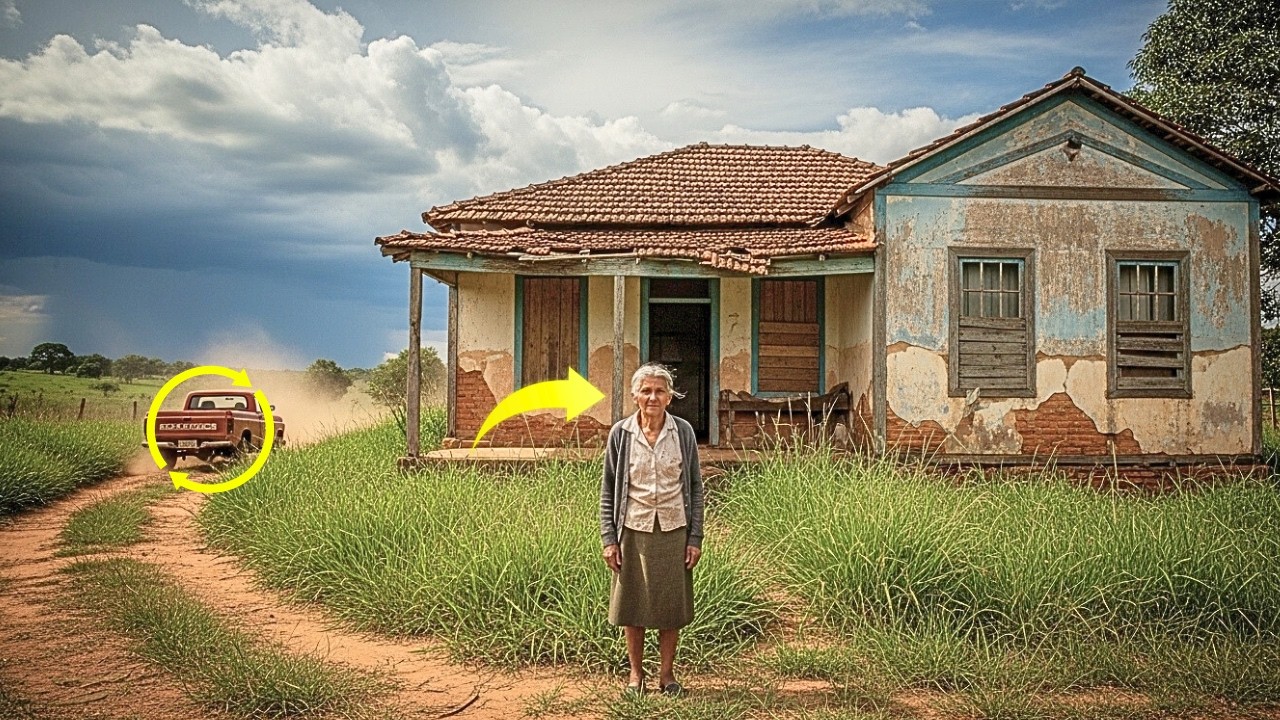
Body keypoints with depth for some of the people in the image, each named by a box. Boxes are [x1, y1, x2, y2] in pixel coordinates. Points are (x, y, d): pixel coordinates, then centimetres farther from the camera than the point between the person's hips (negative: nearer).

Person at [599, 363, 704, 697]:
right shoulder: (621, 433, -2)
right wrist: (608, 538, -3)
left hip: (673, 531, 0)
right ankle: (636, 673, 25)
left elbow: (695, 486, 3)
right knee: (632, 605, 9)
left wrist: (695, 537, -1)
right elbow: (608, 489, 2)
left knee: (672, 605, 9)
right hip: (633, 531, 0)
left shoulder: (683, 431, -1)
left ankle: (666, 672, 25)